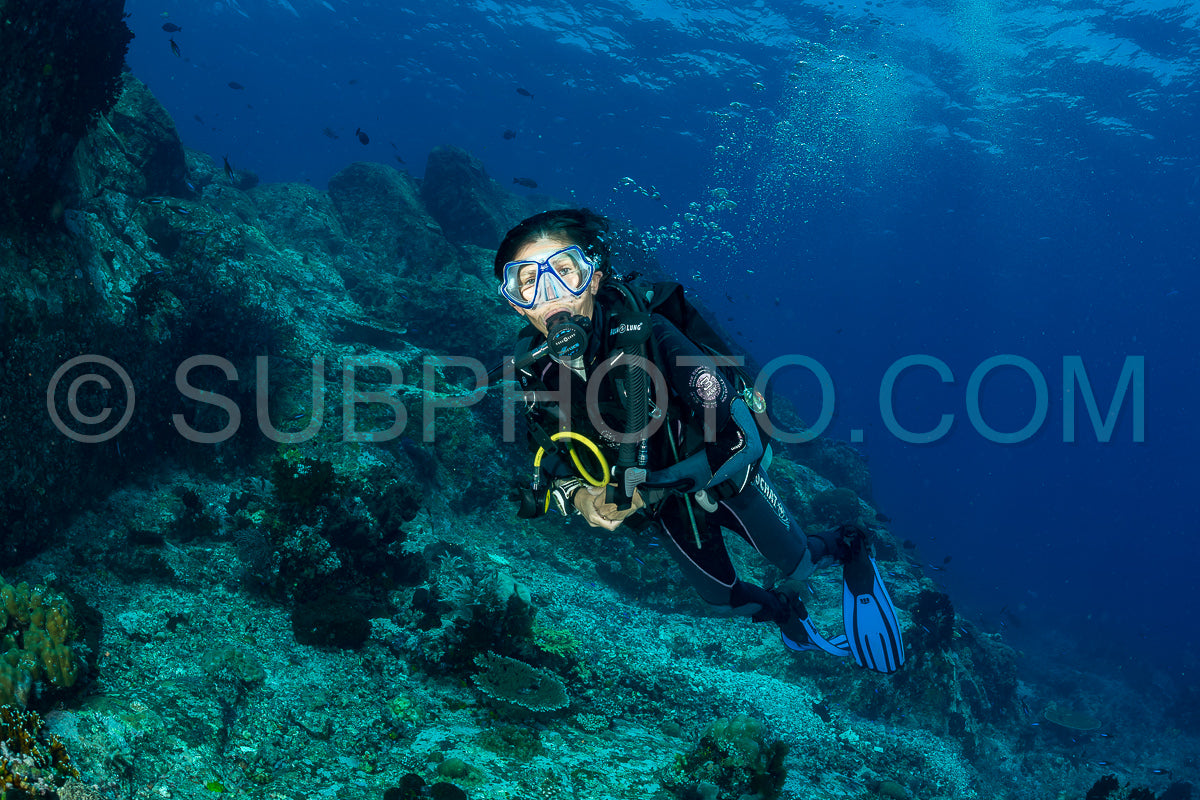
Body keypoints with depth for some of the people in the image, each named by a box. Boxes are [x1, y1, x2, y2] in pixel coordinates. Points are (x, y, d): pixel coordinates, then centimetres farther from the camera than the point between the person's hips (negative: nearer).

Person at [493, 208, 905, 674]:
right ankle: (785, 614, 54)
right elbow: (548, 461, -4)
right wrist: (577, 497, -26)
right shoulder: (531, 368, -23)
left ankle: (850, 549, 47)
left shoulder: (648, 337, -36)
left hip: (725, 476, -4)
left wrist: (645, 491, -37)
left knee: (796, 562, 13)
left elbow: (743, 442, -34)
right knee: (722, 596, 22)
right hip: (663, 503, 4)